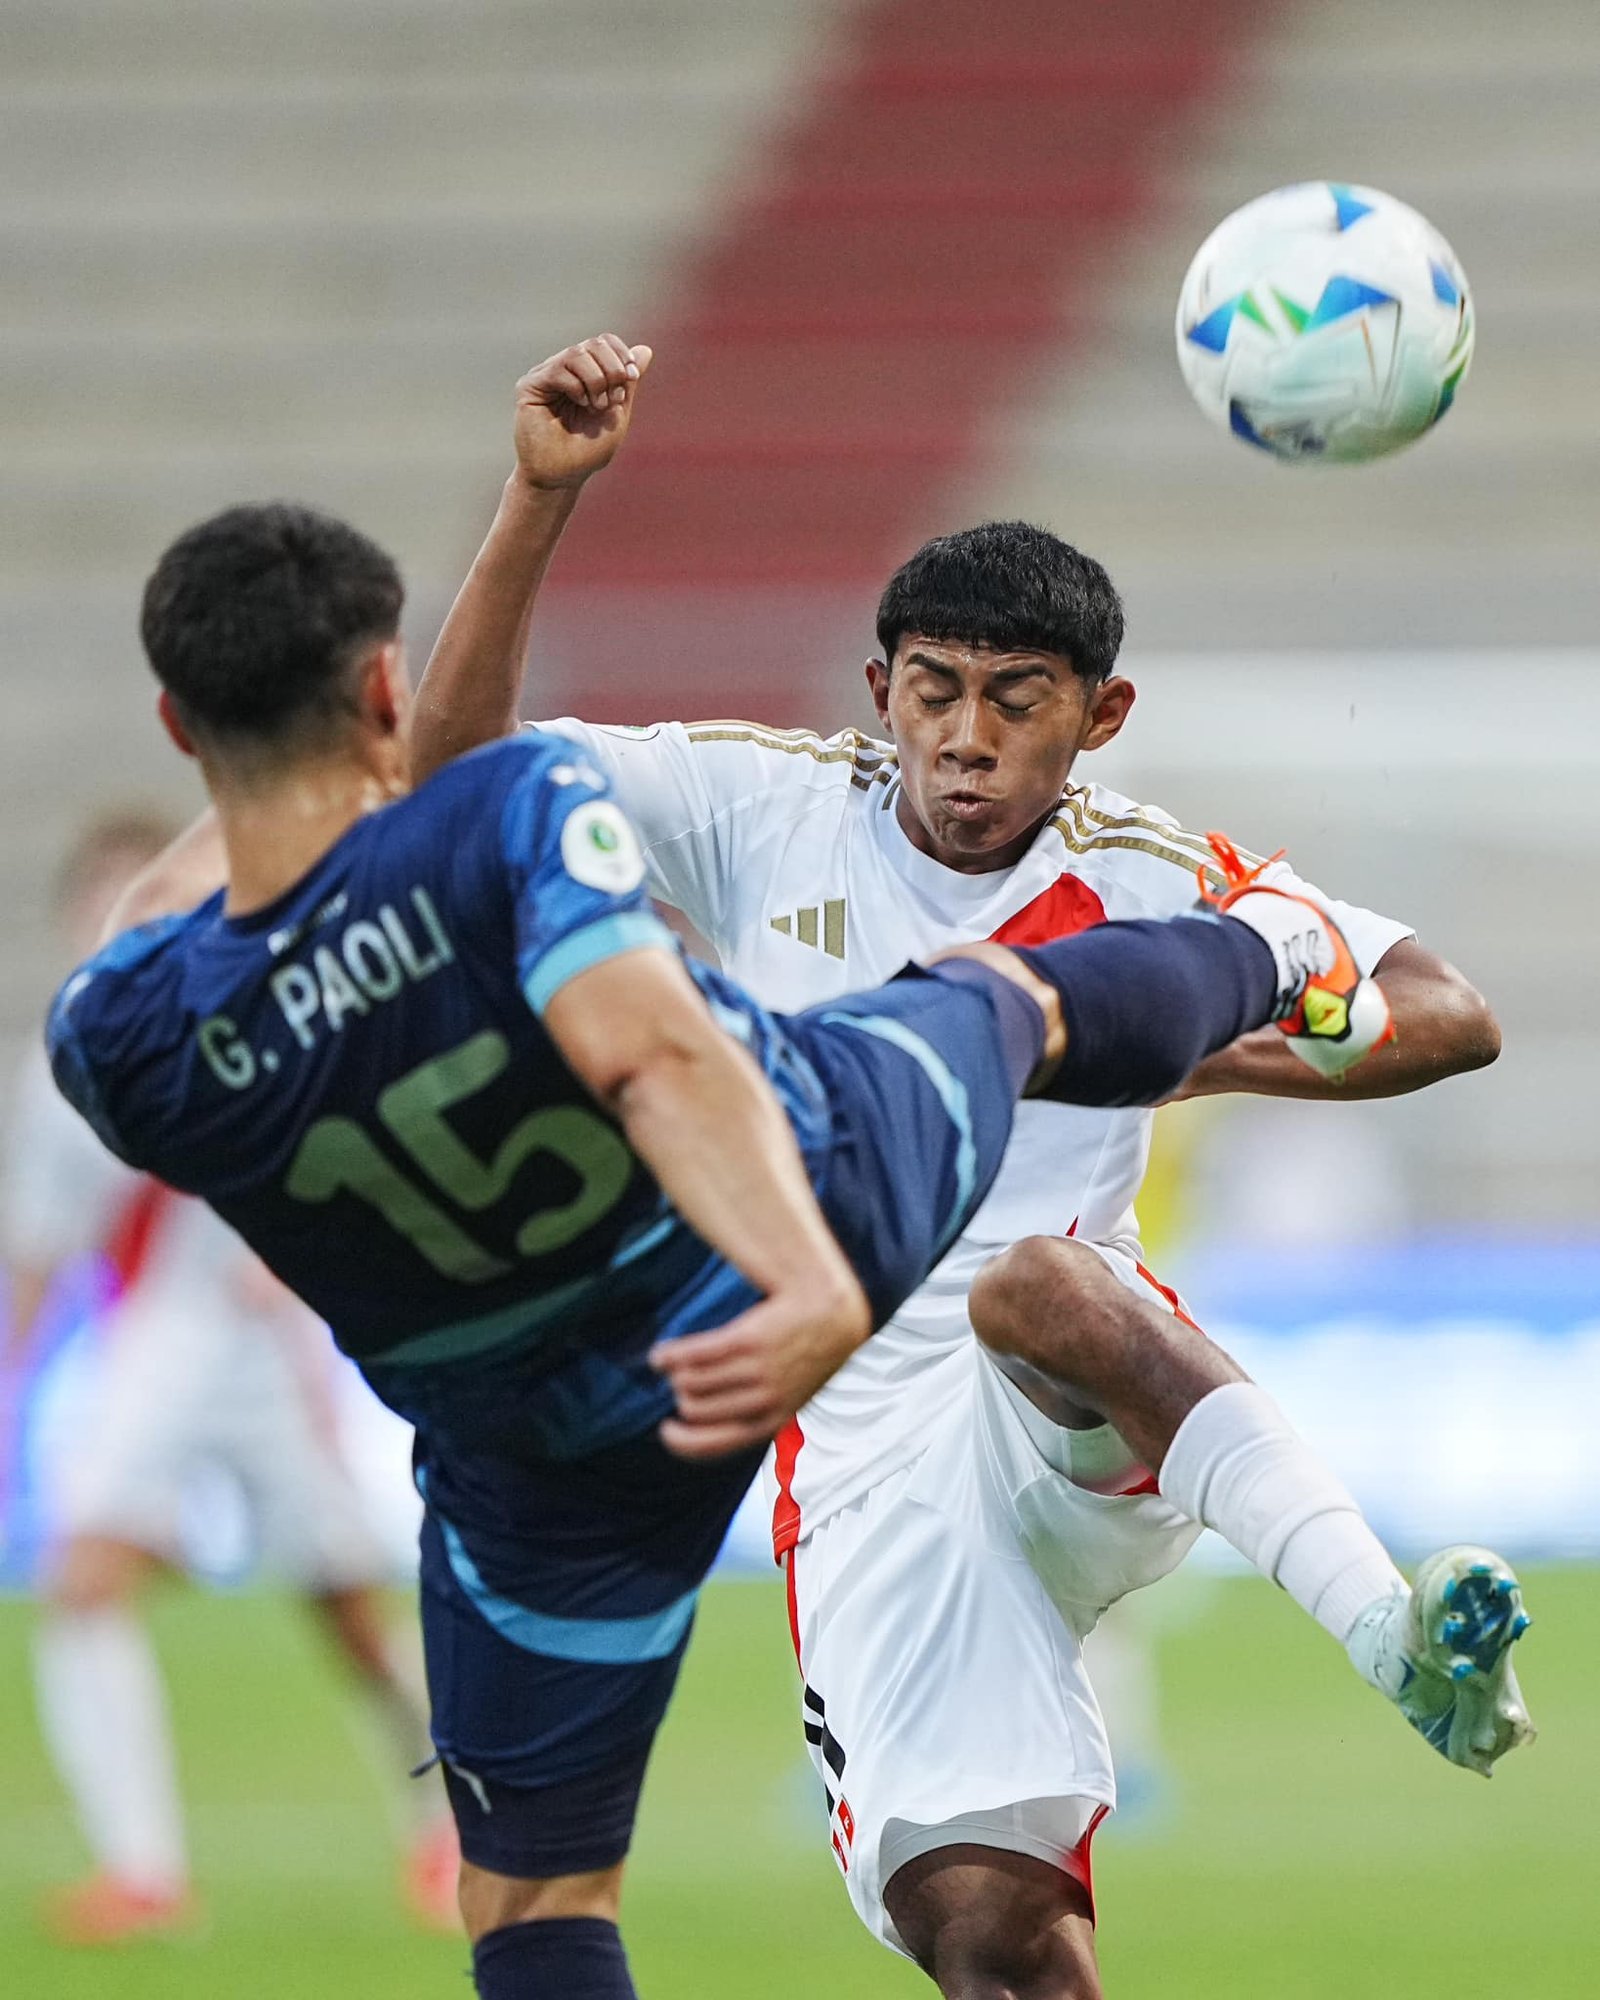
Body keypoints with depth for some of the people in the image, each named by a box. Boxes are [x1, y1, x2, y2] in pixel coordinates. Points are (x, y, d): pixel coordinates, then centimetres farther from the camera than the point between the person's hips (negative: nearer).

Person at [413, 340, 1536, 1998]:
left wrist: (1211, 1052, -16)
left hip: (1093, 1429, -1)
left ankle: (1381, 1618, -51)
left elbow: (1452, 1019, 1)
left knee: (1035, 1284, -39)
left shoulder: (1148, 883, 3)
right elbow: (457, 773, 0)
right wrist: (535, 507, -12)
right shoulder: (766, 816, 6)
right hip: (870, 1462, 1)